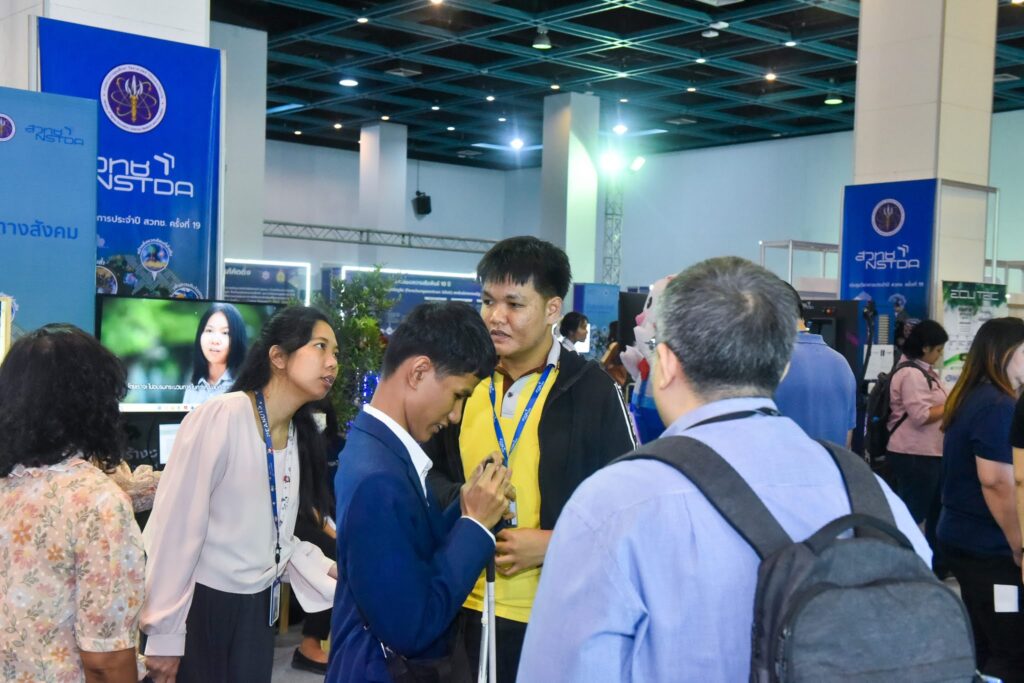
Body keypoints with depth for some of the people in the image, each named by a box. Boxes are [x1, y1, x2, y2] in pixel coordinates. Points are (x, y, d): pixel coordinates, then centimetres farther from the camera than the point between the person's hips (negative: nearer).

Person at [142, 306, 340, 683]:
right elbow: (178, 526, -19)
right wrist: (165, 632, -19)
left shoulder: (300, 436, 5)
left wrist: (329, 570, -6)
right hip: (201, 605, -7)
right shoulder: (221, 417, -18)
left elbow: (275, 534, 7)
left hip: (257, 607, 7)